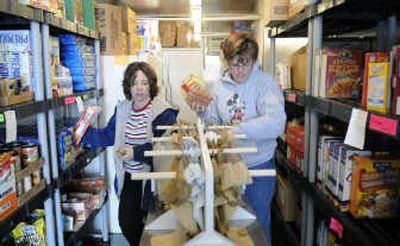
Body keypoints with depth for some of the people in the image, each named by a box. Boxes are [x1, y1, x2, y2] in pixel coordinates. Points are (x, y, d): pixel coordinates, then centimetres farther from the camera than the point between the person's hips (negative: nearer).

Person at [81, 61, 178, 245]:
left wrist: (136, 152, -26)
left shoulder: (163, 112, -15)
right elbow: (108, 136, 13)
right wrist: (83, 133, 6)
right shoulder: (122, 109, 6)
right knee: (125, 223, 9)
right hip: (128, 177, 5)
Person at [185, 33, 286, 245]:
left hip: (258, 166, -4)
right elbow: (213, 123, 8)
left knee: (258, 225, 15)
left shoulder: (266, 83, -14)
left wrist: (235, 130, -37)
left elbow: (276, 123, -30)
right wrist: (202, 110, -12)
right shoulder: (219, 86, 0)